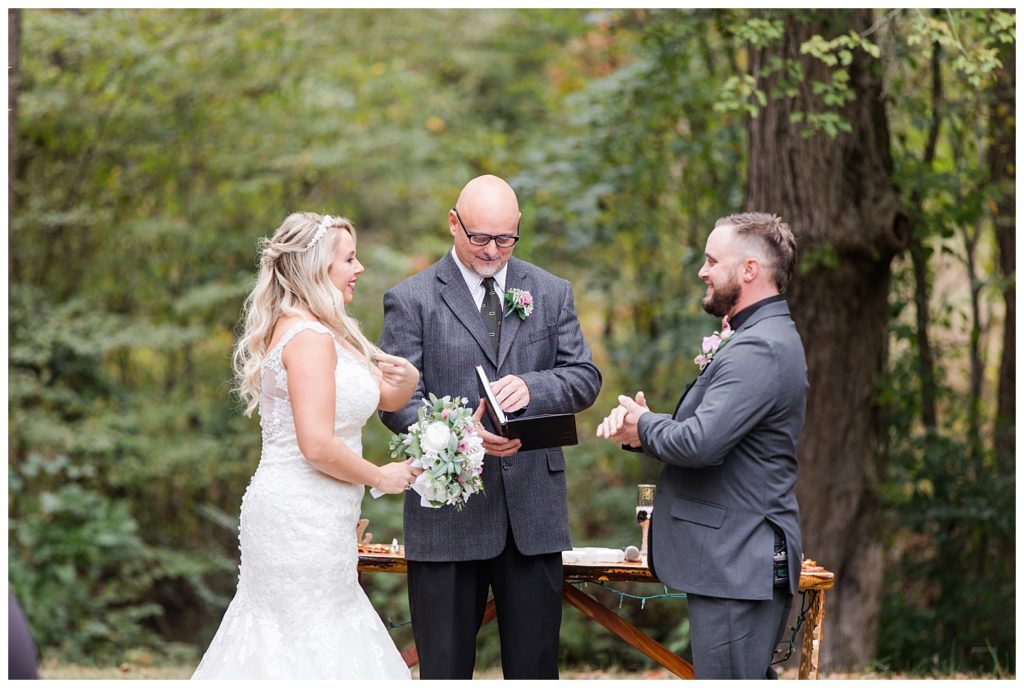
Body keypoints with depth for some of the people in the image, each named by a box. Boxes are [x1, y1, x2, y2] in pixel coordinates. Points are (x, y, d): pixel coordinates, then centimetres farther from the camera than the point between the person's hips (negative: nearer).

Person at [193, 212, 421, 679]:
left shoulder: (311, 330, 15)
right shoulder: (310, 338, -17)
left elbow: (383, 397, 20)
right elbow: (318, 446, -24)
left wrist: (405, 380, -2)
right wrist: (381, 477, -10)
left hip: (290, 514, 10)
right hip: (304, 520, -10)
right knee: (311, 650, -3)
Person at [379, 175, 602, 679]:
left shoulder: (551, 293, 11)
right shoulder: (411, 300, 0)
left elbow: (585, 378, 6)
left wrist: (531, 387, -16)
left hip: (533, 509, 3)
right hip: (447, 513, -3)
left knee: (535, 665, 8)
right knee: (444, 668, 4)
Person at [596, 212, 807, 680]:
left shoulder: (759, 350, -18)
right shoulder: (757, 339, 19)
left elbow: (701, 442, -28)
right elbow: (703, 437, 19)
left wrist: (643, 427, -8)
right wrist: (640, 427, -1)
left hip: (738, 566, -11)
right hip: (736, 559, 11)